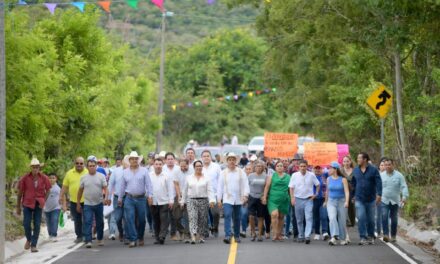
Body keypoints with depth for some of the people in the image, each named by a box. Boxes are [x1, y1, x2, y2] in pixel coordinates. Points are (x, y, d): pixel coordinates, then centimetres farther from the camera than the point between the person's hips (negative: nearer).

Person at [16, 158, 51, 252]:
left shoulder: (44, 178, -6)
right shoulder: (25, 178, -9)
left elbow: (48, 190, 9)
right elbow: (20, 192, 1)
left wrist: (44, 202, -1)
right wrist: (18, 207, 6)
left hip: (38, 204, 1)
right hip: (27, 203, 0)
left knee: (37, 225, -2)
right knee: (26, 224, -5)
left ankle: (33, 245, 5)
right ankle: (28, 239, 25)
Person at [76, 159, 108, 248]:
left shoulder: (101, 176, 1)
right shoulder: (84, 178, 3)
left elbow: (105, 188, -3)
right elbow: (80, 191, 9)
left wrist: (106, 198, -21)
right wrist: (78, 204, 10)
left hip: (99, 203, 0)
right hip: (87, 204, 0)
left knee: (100, 223, 10)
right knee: (87, 222, -9)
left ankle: (100, 239, 25)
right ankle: (88, 241, -11)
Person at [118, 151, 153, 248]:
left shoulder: (144, 171, 2)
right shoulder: (125, 172, 9)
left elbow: (148, 184, -2)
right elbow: (122, 186, 15)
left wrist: (150, 195, -13)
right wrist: (120, 198, 18)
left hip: (141, 198, -1)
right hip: (129, 199, 1)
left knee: (141, 220, 6)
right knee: (129, 219, -9)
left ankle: (140, 237, 26)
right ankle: (132, 240, -8)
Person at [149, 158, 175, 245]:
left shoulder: (166, 176, 2)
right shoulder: (149, 176, 6)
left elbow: (170, 189, 2)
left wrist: (171, 201, -4)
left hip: (164, 202, -2)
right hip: (153, 202, 2)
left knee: (164, 220, -10)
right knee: (156, 221, 7)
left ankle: (162, 237, -14)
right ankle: (157, 238, 13)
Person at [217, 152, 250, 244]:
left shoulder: (241, 172, 6)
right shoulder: (223, 173, 6)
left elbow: (245, 185, 1)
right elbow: (220, 187, 7)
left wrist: (245, 195, -14)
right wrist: (219, 199, 2)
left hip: (238, 199, 1)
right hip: (227, 199, -1)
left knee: (237, 218, 9)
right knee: (227, 216, -18)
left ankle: (237, 236, 23)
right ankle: (227, 235, -25)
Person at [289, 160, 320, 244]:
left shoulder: (311, 175, -1)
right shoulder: (295, 175, 1)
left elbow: (318, 185, 12)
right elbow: (291, 187, 2)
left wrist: (316, 194, 3)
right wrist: (292, 198, -7)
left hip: (308, 199, -1)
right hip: (298, 199, 1)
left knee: (309, 218, -14)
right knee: (299, 220, 9)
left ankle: (307, 236, -21)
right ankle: (300, 236, 20)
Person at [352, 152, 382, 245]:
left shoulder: (373, 170, -5)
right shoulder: (355, 170, 6)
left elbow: (378, 182, -10)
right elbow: (353, 184, 14)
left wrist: (379, 194, -21)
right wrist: (353, 196, 15)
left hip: (371, 199, -2)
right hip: (359, 199, 2)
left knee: (370, 219, 9)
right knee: (361, 218, -10)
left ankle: (371, 237, 24)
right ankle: (363, 237, -9)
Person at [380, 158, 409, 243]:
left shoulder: (399, 175, 1)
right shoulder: (381, 175, 4)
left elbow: (404, 187, -5)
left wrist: (405, 196, -19)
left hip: (395, 201, 0)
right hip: (384, 201, 0)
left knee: (394, 219, 7)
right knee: (384, 217, -19)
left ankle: (393, 236, 20)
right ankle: (386, 235, -23)